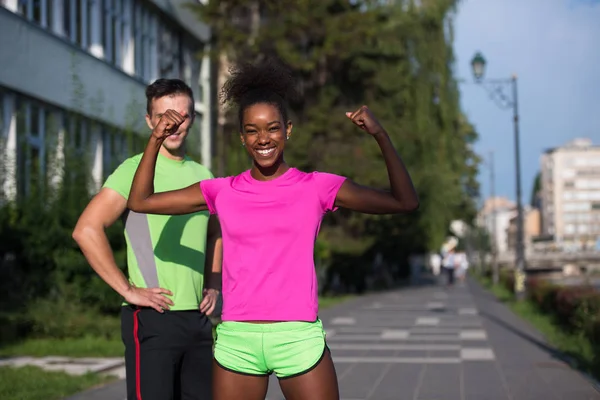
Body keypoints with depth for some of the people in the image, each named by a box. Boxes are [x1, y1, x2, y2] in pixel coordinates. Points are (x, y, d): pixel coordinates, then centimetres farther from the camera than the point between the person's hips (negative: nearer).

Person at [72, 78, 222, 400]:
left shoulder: (202, 175, 12)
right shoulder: (136, 170, -7)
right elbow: (86, 230, -17)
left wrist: (213, 285, 12)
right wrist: (128, 290, -17)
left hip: (198, 318, 7)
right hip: (153, 318, -6)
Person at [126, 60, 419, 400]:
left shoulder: (317, 187, 2)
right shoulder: (223, 192, 7)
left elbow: (405, 202, -3)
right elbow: (141, 201, 9)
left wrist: (380, 136, -13)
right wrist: (157, 140, -1)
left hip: (299, 339, -2)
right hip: (236, 341, 2)